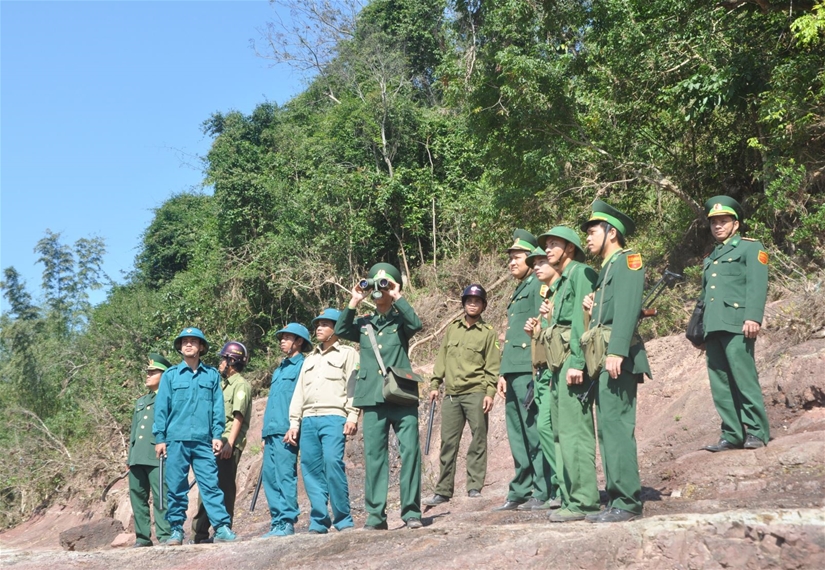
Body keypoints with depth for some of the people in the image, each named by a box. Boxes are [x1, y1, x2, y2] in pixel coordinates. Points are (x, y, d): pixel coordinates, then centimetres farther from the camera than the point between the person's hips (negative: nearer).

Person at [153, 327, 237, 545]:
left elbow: (218, 407, 9)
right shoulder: (170, 375, 10)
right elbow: (161, 408, 8)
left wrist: (217, 435, 1)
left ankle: (222, 528, -7)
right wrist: (160, 438, 2)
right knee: (176, 487, 3)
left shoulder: (212, 375, 11)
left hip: (203, 440, 0)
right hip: (176, 440, 0)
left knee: (210, 484, -6)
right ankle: (176, 530, 11)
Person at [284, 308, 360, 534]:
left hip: (333, 417, -6)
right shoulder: (310, 359, 28)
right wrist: (294, 423, 13)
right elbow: (299, 393, 23)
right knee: (310, 468, -1)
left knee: (333, 462, -20)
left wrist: (352, 416, -13)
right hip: (308, 420, 6)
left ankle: (343, 521, -13)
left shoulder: (347, 353, 11)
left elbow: (353, 385, -1)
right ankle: (318, 522, 3)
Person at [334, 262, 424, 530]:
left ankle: (411, 511, 0)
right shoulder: (364, 323, 16)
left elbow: (416, 324, -14)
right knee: (374, 455, 2)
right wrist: (354, 302, 0)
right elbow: (341, 330, 0)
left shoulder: (400, 319, 8)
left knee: (410, 450, -7)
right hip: (373, 398, 3)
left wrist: (397, 297, -7)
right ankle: (376, 515, 7)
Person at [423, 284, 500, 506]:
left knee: (478, 440, -3)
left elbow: (492, 366, -2)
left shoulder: (488, 333, 4)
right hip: (451, 395, 4)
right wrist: (435, 384, 11)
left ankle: (474, 487, 4)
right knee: (448, 443, 5)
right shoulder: (452, 329, 16)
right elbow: (442, 358, 17)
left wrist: (490, 392, -11)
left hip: (475, 394, -3)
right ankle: (443, 491, 10)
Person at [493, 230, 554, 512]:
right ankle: (520, 492, 18)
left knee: (534, 433, -7)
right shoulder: (517, 292, 24)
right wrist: (502, 373, 18)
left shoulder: (538, 286, -5)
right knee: (518, 436, 12)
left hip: (529, 371, -10)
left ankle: (543, 494, -1)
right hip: (513, 372, 10)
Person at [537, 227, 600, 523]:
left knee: (574, 431, -12)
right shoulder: (560, 282, 24)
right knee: (561, 432, 9)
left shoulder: (581, 273, -4)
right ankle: (569, 498, 13)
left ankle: (583, 501, -10)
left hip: (572, 359, -10)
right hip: (557, 364, 10)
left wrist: (576, 363, -22)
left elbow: (581, 319, -15)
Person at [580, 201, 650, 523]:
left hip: (618, 356, -10)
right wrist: (592, 309, 6)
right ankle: (617, 500, 12)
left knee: (616, 426, -13)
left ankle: (627, 503, -12)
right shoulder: (606, 268, 25)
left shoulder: (627, 260, -2)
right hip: (603, 360, 10)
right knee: (609, 428, 8)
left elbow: (628, 308, -16)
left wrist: (616, 352, -25)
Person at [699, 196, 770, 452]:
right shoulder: (710, 258, 27)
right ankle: (732, 435, 6)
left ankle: (757, 432, -2)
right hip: (712, 327, 7)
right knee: (720, 384, 3)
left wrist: (753, 317, -20)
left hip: (736, 325, -6)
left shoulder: (750, 248, 7)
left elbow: (757, 284, -6)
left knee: (744, 378, -9)